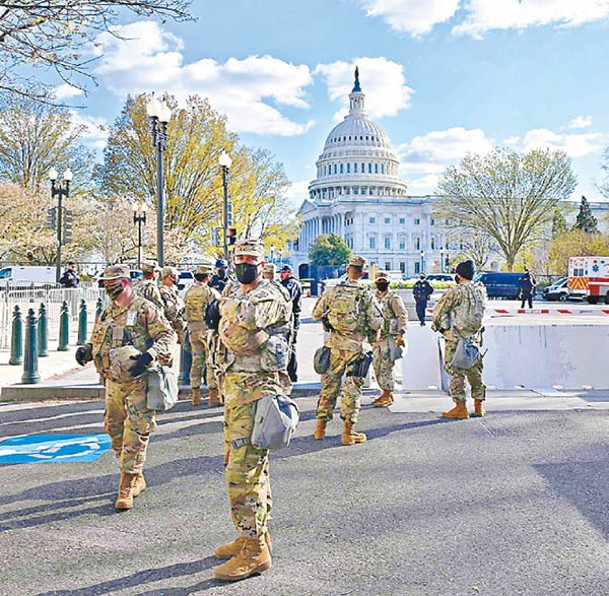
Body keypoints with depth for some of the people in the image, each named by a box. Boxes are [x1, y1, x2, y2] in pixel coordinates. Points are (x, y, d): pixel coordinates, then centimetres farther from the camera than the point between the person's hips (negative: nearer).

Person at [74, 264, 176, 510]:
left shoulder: (145, 309, -8)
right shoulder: (107, 313, 15)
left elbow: (168, 335, -12)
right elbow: (97, 341, 25)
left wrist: (149, 355, -27)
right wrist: (85, 350, 3)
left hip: (139, 382, -7)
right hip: (113, 382, 8)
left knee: (136, 432, -8)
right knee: (114, 430, 14)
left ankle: (127, 486, 0)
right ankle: (137, 479, 29)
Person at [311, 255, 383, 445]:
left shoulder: (332, 291, 0)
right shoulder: (366, 295, -6)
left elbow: (316, 314, 6)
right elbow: (377, 322, -9)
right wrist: (372, 335, 11)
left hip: (334, 344, 3)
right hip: (356, 346, -3)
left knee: (329, 383, 13)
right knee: (352, 387, 3)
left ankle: (320, 427, 19)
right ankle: (348, 432, 4)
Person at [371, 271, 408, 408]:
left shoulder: (393, 298, -8)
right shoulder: (375, 298, 15)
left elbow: (403, 315, -15)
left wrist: (401, 333, -24)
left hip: (389, 337, -8)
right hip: (377, 337, 8)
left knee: (386, 367, -8)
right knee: (377, 366, 11)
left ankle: (388, 397, -1)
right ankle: (386, 392, 23)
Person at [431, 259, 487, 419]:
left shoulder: (456, 291, -14)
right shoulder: (481, 290, 5)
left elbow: (439, 310, -8)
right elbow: (480, 310, 14)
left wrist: (436, 324, 8)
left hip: (456, 338, -6)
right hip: (474, 337, 6)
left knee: (456, 371, -1)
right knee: (475, 371, 14)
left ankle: (460, 407, 0)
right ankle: (478, 406, 19)